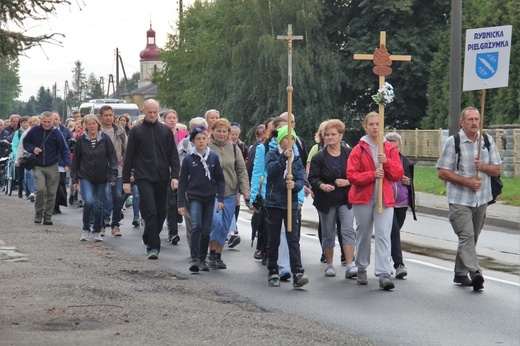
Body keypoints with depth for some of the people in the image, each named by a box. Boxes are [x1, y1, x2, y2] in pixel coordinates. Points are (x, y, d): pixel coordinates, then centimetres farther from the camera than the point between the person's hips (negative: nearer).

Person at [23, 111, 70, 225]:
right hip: (38, 167, -1)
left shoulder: (56, 133, -4)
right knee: (40, 189, -16)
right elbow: (25, 142, 12)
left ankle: (48, 216, 15)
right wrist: (33, 149, -9)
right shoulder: (34, 131, -2)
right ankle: (38, 213, 3)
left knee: (51, 193, 3)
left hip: (52, 167, 1)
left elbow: (64, 149, -2)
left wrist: (67, 163, -15)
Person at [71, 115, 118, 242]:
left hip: (101, 178, 1)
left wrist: (113, 175, -7)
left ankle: (96, 232, 21)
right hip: (85, 177, -1)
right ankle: (86, 230, 0)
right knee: (88, 201, -19)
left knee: (98, 206, 4)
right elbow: (75, 160, 6)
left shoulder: (105, 138, -1)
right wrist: (74, 178, 5)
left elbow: (112, 157, 0)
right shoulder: (81, 140, 1)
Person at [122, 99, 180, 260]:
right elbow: (129, 156, 5)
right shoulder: (136, 131, 4)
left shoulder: (166, 130, 8)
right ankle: (154, 246, -12)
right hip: (144, 178, -3)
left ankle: (149, 240, 28)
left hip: (162, 178, 3)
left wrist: (175, 175, -3)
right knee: (150, 212, -12)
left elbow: (173, 155, 8)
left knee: (161, 212, 8)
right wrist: (126, 180, 1)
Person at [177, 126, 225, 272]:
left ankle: (202, 259, 18)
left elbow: (220, 179, 6)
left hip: (210, 199, 2)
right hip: (194, 198, -2)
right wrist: (181, 203, 0)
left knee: (206, 230, 6)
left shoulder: (213, 157, 2)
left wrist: (220, 198, -3)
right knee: (196, 226, -18)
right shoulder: (189, 159, -1)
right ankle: (194, 259, -17)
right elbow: (182, 182, 2)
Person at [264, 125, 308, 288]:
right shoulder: (272, 155, 2)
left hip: (291, 204, 1)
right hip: (274, 202, -1)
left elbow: (302, 178, -1)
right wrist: (283, 158, -28)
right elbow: (270, 170, -17)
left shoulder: (297, 159, 10)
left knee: (293, 239, -8)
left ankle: (298, 274, -15)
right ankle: (273, 272, 18)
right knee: (273, 239, 7)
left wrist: (295, 185, -23)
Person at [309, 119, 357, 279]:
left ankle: (350, 266, -15)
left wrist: (347, 182, -15)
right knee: (328, 234, 9)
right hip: (326, 201, 1)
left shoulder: (349, 154, 1)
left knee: (348, 230, -12)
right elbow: (312, 178, -5)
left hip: (346, 200, 0)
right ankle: (329, 265, 21)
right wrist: (322, 185, -25)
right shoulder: (319, 157, -1)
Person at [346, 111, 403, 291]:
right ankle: (361, 270, 25)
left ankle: (384, 274, -16)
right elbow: (351, 175, -6)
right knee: (363, 234, 9)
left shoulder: (390, 149, 9)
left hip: (384, 198, 0)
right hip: (363, 197, 0)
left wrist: (386, 162, -14)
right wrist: (372, 175, -19)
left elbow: (398, 174, 3)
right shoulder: (358, 150, 3)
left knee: (383, 235, -10)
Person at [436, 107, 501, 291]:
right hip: (459, 200, -5)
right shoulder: (453, 142, -4)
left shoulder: (488, 141, 9)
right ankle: (475, 272, -29)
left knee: (471, 238, 11)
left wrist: (484, 166, -12)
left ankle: (460, 274, 23)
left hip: (481, 199, 5)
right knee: (467, 236, -18)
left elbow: (496, 170, 10)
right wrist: (467, 181, -15)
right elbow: (443, 172, -6)